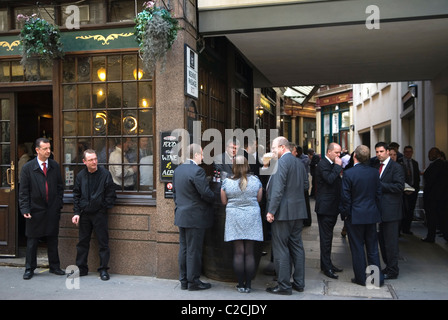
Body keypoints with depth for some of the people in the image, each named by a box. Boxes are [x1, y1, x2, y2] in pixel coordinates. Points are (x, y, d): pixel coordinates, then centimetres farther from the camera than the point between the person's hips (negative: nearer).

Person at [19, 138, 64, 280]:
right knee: (32, 241, 8)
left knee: (53, 240, 11)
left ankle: (54, 267, 23)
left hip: (52, 210, 3)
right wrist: (25, 209, -11)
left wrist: (59, 203, 4)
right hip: (35, 210, -2)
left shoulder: (55, 166, 5)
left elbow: (60, 187, 11)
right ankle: (29, 269, 21)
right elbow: (23, 191, -5)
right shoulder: (28, 167, -4)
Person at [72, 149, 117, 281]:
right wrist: (76, 212, 2)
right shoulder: (80, 175, 4)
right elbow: (76, 195, 9)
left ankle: (103, 269, 11)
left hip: (99, 213, -3)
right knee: (82, 242, 11)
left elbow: (111, 194, -3)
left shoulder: (105, 174, -6)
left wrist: (104, 207, -7)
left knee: (103, 242, 1)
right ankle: (81, 268, 23)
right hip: (84, 214, 3)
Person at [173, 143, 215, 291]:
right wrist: (214, 199, 0)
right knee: (194, 250, 2)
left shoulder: (177, 170, 8)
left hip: (181, 216, 8)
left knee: (183, 249, 14)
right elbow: (206, 193, -19)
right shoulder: (197, 171, -19)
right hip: (195, 217, -8)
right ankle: (193, 281, 11)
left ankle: (184, 280, 22)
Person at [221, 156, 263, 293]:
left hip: (234, 218, -1)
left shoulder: (227, 182, -6)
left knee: (238, 252, 5)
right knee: (249, 252, 6)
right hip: (252, 218, 1)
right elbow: (259, 199, 6)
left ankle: (241, 285, 10)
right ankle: (248, 284, 11)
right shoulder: (255, 180, -4)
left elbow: (224, 201, 3)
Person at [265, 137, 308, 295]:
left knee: (280, 249, -1)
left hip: (283, 211, -8)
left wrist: (271, 211, -17)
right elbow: (305, 185, 17)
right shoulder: (299, 163, 12)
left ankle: (284, 285, 5)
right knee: (297, 246, 13)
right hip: (298, 211, 9)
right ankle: (299, 283, 21)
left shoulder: (283, 162, -14)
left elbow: (278, 189, -20)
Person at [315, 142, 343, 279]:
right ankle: (326, 267, 4)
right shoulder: (323, 164, -14)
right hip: (325, 207, -10)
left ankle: (327, 264, 25)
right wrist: (338, 166, -19)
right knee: (326, 237, -3)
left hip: (332, 206, 10)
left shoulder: (332, 164, 16)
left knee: (327, 236, 16)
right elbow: (330, 179, -28)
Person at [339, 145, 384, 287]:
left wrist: (345, 213, -1)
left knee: (357, 248, 6)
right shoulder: (374, 172, 0)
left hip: (355, 216, -5)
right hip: (372, 215, 5)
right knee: (373, 247, 14)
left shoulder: (348, 174, -15)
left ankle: (361, 278, 14)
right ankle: (377, 277, 21)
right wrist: (376, 211, 16)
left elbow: (345, 197, -12)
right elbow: (378, 194, 6)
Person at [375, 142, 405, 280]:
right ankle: (388, 266, 26)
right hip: (380, 210, 8)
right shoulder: (376, 167, 16)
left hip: (390, 210, -8)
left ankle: (392, 271, 7)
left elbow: (399, 186, -18)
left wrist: (380, 185, -18)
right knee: (382, 240, 14)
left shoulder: (396, 167, -8)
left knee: (391, 241, -2)